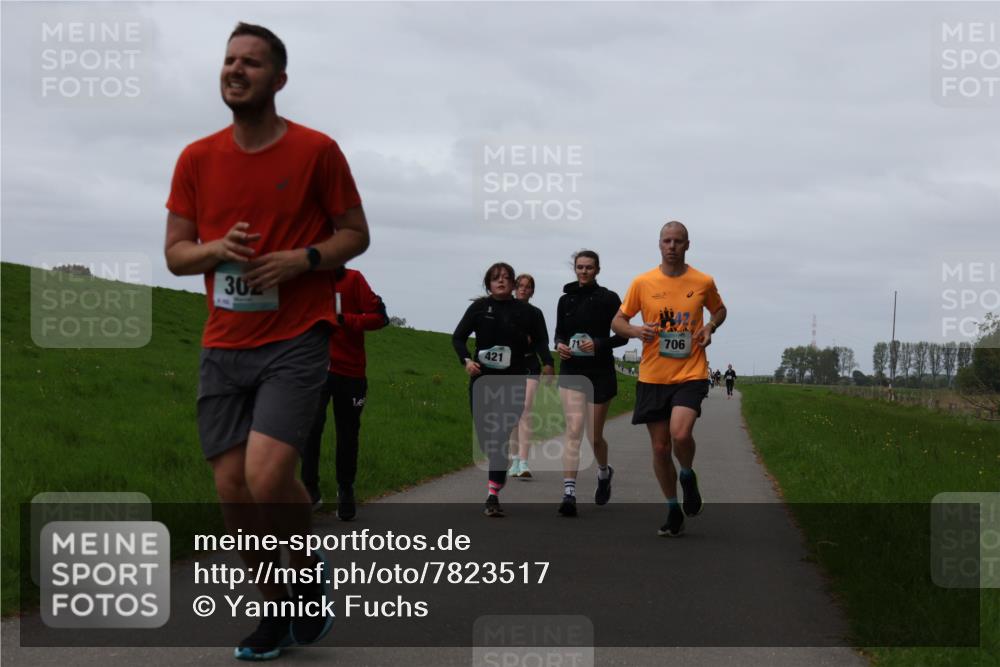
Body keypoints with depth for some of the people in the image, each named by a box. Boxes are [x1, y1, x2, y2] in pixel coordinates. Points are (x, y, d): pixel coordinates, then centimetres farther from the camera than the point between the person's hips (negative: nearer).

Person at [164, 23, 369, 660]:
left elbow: (356, 233, 4)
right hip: (224, 346, 4)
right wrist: (216, 248, -11)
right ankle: (278, 613, 21)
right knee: (233, 488, 2)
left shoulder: (316, 150, -3)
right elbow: (175, 252, 10)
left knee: (268, 476, -20)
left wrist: (301, 259, -14)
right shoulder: (197, 159, 7)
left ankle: (312, 571, 11)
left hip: (295, 341, -4)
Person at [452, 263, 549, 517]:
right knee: (485, 437, 8)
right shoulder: (479, 308, 3)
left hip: (513, 381, -2)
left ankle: (493, 495, -12)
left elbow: (539, 340, 15)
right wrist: (466, 360, -12)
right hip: (483, 379, 2)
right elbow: (458, 337, 3)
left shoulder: (523, 311, 2)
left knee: (501, 437, -11)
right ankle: (499, 474, 38)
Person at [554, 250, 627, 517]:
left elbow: (622, 336, -1)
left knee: (594, 436, 8)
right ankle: (569, 492, -19)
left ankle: (604, 472, 41)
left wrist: (599, 344, -17)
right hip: (571, 372, 2)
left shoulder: (609, 299, -2)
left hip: (600, 372, -2)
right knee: (574, 430, -14)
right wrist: (559, 345, -6)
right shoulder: (566, 299, 8)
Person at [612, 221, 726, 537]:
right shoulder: (643, 283, 1)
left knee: (681, 434, -24)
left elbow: (719, 310, 21)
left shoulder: (703, 282, 1)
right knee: (660, 448, 6)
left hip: (691, 373, -2)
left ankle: (688, 476, 9)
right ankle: (674, 511, 24)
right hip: (652, 377, 2)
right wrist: (636, 331, -14)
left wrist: (709, 327, -1)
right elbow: (618, 321, 8)